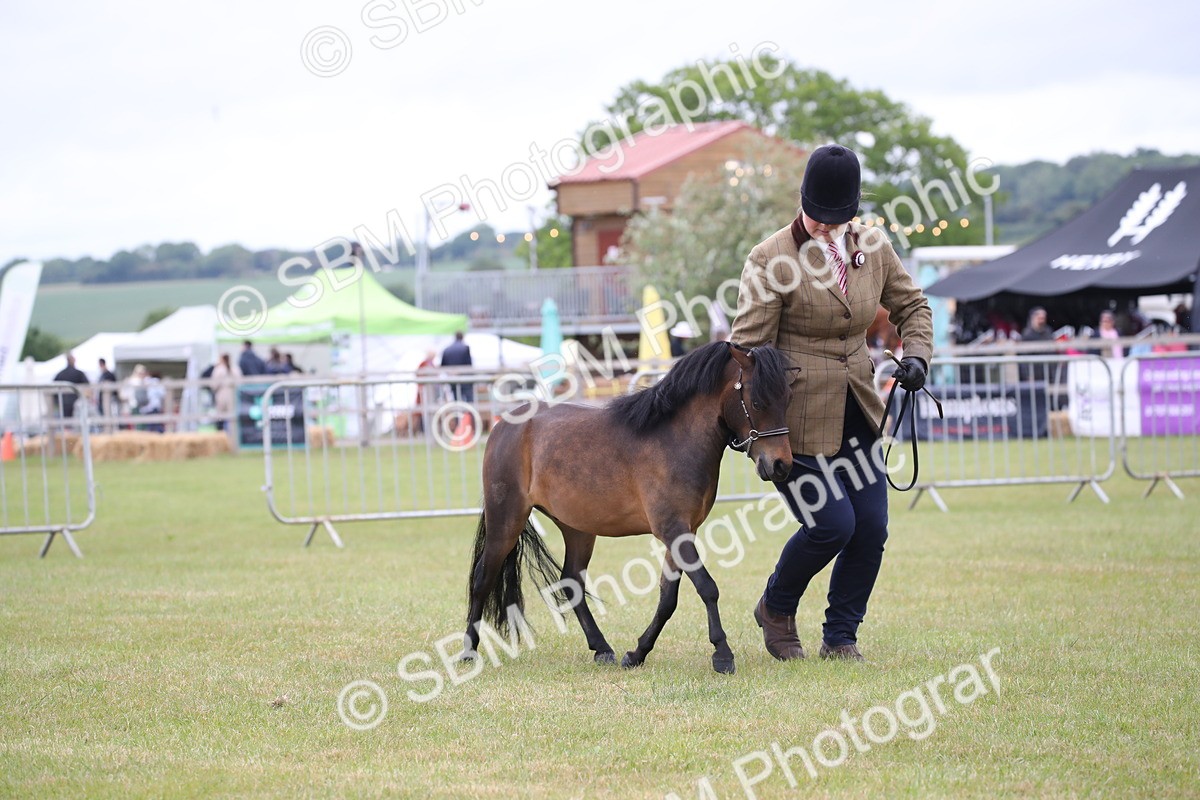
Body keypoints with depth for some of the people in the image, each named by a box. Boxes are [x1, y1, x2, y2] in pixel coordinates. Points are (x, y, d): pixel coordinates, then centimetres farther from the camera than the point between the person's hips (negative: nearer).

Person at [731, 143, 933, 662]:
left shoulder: (874, 249, 4)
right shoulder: (772, 259, -12)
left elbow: (911, 307, 19)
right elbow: (749, 344, -14)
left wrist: (916, 355, 0)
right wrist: (747, 415, -22)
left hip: (855, 413, 6)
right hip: (795, 416, -6)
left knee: (872, 526, 1)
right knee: (834, 524, -10)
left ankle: (841, 636, 17)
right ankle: (776, 609, 18)